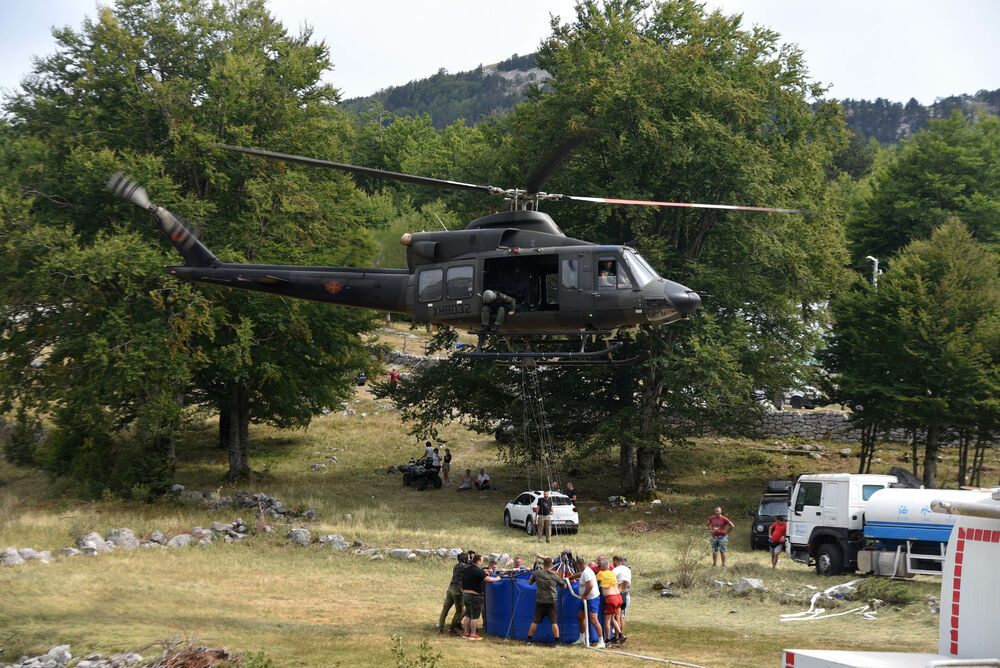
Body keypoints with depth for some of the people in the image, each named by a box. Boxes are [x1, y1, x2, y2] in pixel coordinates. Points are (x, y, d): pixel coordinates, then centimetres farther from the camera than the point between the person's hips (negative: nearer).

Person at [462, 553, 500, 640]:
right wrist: (497, 578, -6)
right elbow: (488, 579, -21)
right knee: (475, 616, 1)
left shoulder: (466, 569, 9)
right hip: (474, 596, -8)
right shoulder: (477, 571, -17)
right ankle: (472, 634, 3)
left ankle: (466, 633, 20)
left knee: (468, 615, 16)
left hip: (465, 594, 8)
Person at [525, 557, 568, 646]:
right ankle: (557, 641, -2)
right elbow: (564, 586, 3)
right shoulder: (555, 575, -7)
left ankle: (528, 640, 14)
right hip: (551, 602, -2)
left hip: (540, 602, 2)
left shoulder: (537, 573, -4)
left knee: (535, 621, 9)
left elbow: (530, 582, 11)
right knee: (554, 622, 0)